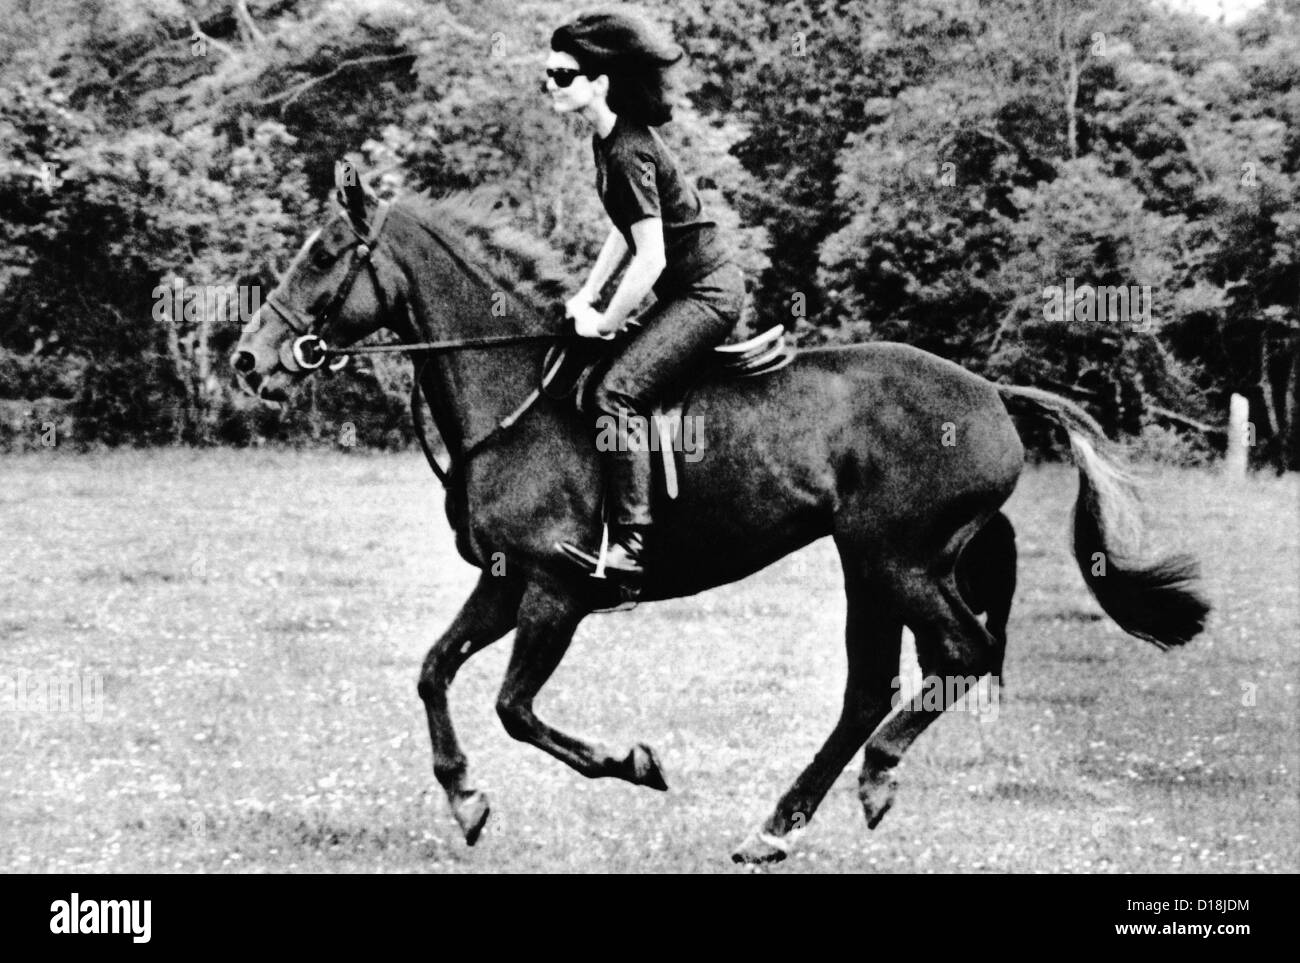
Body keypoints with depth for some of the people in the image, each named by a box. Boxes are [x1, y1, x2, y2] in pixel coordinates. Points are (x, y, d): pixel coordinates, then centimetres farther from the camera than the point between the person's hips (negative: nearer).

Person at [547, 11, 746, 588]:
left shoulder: (628, 153, -22)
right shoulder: (607, 140, 8)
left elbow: (650, 259, -24)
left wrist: (604, 323, -13)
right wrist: (587, 295, 15)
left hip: (707, 293, -10)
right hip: (691, 289, 10)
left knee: (617, 392, -23)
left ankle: (631, 546, -28)